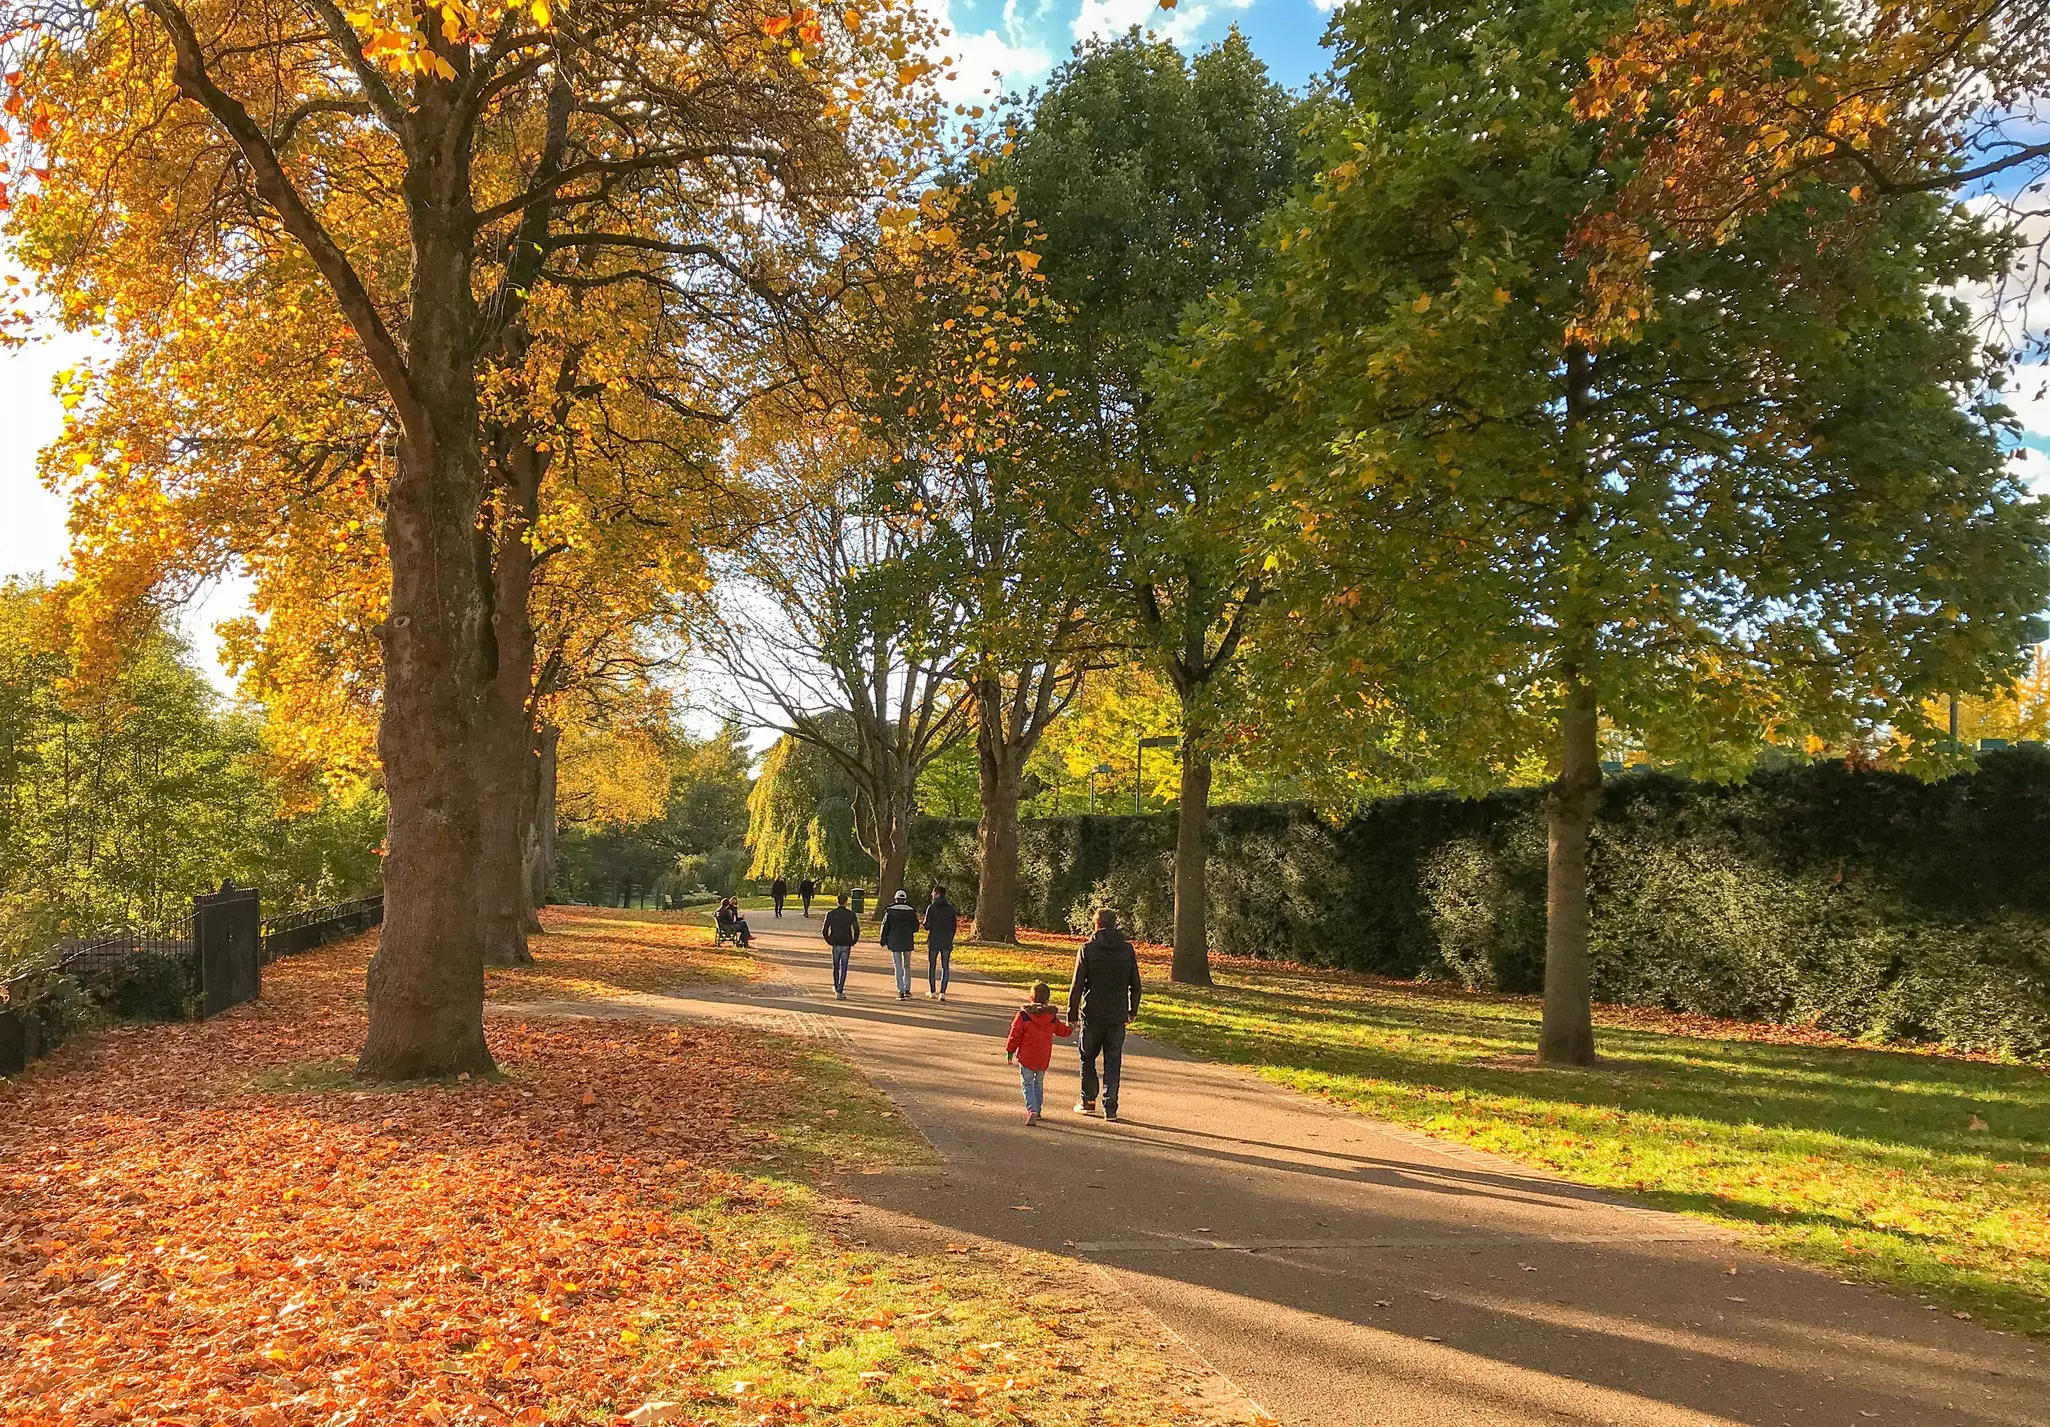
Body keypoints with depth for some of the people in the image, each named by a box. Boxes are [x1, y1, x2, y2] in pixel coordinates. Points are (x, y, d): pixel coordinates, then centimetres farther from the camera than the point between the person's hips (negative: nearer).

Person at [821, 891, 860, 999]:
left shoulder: (831, 914, -1)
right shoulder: (851, 914, -4)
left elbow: (824, 930, -3)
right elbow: (857, 930, -9)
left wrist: (829, 941, 10)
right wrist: (853, 942, 5)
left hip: (835, 944, 1)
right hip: (846, 945, -1)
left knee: (836, 966, 18)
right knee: (844, 968, 2)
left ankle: (836, 987, 34)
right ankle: (840, 991, -6)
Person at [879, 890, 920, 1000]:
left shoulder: (890, 910, -4)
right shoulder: (911, 911, 0)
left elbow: (885, 926, -3)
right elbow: (915, 927, 3)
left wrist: (883, 939, 9)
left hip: (894, 942, -1)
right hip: (907, 942, 1)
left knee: (898, 967, 2)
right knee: (907, 966, 16)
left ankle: (901, 991, -3)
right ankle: (907, 990, 9)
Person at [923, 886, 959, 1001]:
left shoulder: (931, 907, -9)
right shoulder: (951, 908, 1)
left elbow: (927, 926, -11)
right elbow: (954, 926, 4)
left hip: (933, 941, -2)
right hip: (946, 942, 2)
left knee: (932, 966, 12)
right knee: (945, 967, 5)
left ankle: (932, 992, 17)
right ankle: (942, 992, -4)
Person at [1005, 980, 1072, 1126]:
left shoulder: (1023, 1015, -11)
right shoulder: (1052, 1016, 0)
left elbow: (1015, 1035, -8)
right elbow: (1062, 1030, 15)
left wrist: (1009, 1051, 4)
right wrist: (1071, 1027, 38)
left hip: (1026, 1058, -3)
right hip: (1044, 1059, 4)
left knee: (1028, 1084, 0)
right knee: (1039, 1084, 20)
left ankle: (1032, 1110, -19)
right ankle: (1037, 1110, 27)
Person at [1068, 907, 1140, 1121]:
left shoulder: (1087, 949, -6)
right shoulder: (1128, 950, 3)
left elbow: (1077, 984, -7)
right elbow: (1135, 985, 8)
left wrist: (1072, 1012, -1)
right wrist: (1133, 1011, 19)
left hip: (1093, 1013, -2)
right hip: (1118, 1015, 2)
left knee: (1088, 1057, 15)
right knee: (1113, 1062, 6)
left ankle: (1088, 1100, 20)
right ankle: (1110, 1108, 3)